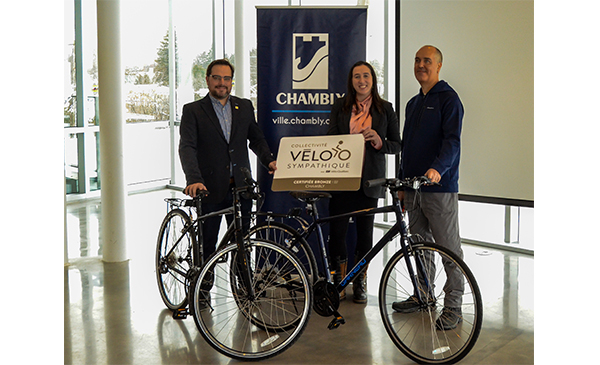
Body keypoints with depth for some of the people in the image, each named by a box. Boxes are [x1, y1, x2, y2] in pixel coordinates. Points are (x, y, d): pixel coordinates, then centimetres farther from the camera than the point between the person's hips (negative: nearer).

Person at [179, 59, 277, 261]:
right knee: (206, 245, 5)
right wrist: (194, 180, -27)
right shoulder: (192, 110, -1)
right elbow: (187, 147, -12)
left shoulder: (245, 106, 11)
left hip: (240, 188, 3)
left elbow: (257, 139, 19)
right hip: (209, 189, -3)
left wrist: (269, 161, -1)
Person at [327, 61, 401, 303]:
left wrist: (379, 142, -14)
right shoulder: (340, 106, 9)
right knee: (336, 231, -2)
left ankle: (360, 283, 20)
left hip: (369, 179, -1)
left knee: (365, 232, 5)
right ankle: (339, 282, 15)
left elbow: (397, 145, 6)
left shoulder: (385, 109, 6)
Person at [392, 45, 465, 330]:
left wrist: (437, 169, -34)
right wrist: (402, 184, 20)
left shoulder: (448, 99, -5)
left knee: (449, 247, -2)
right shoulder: (413, 103, 21)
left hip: (440, 188, -8)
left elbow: (452, 141, -17)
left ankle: (453, 306, 4)